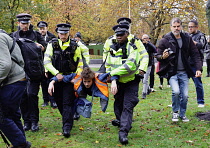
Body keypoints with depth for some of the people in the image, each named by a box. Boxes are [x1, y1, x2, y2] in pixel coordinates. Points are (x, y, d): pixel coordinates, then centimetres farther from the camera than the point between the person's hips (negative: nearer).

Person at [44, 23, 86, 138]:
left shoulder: (75, 46, 1)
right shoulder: (52, 45, 0)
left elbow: (80, 64, 8)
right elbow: (47, 62, -5)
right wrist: (56, 73, -16)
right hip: (56, 78, 2)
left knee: (68, 103, -9)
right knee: (59, 102, 12)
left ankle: (67, 127, -10)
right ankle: (68, 119, 33)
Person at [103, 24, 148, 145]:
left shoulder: (132, 48, -14)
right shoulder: (112, 48, 5)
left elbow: (130, 65, -28)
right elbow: (108, 65, 10)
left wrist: (114, 73, -25)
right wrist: (113, 80, -4)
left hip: (131, 82, -5)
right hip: (118, 82, 5)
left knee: (128, 106, -12)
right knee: (118, 104, 17)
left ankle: (123, 132, -16)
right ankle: (121, 120, 43)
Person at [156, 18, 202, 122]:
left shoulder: (187, 39, 5)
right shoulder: (165, 40, -4)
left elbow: (195, 54, 7)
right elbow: (158, 56, 2)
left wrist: (198, 68, -3)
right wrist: (163, 57, -22)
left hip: (184, 72, 3)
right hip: (172, 72, -3)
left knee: (185, 95, 3)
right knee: (176, 91, -21)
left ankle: (182, 114, 26)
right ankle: (175, 112, 4)